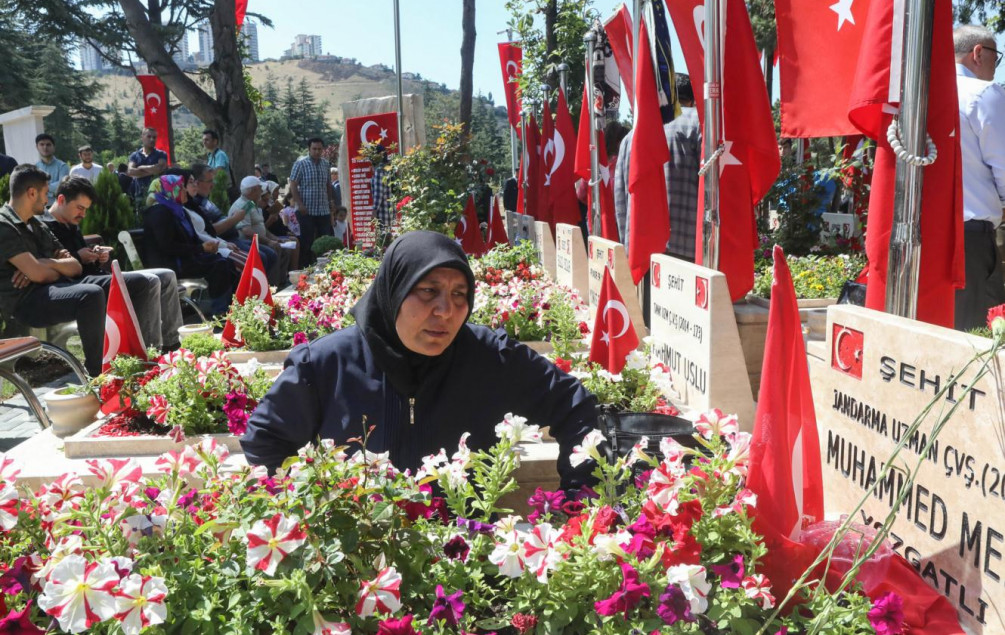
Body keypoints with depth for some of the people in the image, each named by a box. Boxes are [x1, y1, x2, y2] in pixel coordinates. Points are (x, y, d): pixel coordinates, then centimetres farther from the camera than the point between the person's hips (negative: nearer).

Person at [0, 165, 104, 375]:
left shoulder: (35, 224, 18)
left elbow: (76, 267, 11)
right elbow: (39, 274, -20)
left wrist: (44, 263, -9)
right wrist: (59, 270, 3)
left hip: (48, 290, 9)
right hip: (24, 301, -9)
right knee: (91, 296, -31)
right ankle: (98, 371, -21)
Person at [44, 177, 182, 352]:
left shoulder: (72, 226, 23)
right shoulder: (45, 226, -8)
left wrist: (96, 255, 8)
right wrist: (78, 258, -16)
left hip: (95, 276, 11)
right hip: (79, 284, -11)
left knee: (166, 276, 6)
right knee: (148, 282, -28)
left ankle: (170, 344, 0)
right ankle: (149, 349, -28)